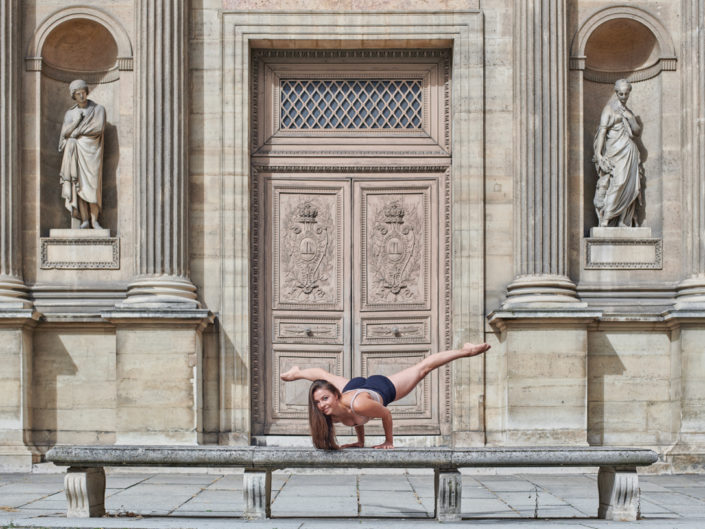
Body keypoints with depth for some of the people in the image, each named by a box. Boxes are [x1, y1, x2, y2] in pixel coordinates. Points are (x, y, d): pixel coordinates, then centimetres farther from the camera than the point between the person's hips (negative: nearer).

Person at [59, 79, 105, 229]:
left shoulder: (98, 109, 1)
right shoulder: (70, 113, 9)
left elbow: (98, 128, -14)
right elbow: (65, 132, -4)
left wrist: (76, 132, -9)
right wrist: (78, 119, -16)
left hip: (91, 151, -2)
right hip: (75, 153, 2)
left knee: (92, 185, -9)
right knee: (78, 185, -4)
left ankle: (94, 220, -2)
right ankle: (84, 220, -1)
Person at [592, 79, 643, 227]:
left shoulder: (627, 111, 21)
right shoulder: (609, 109, 1)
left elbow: (638, 132, 16)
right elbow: (602, 131, -9)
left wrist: (629, 118, -1)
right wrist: (598, 153, -20)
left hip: (630, 153, 7)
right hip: (616, 152, -7)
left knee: (629, 187, 1)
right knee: (617, 183, -19)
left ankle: (624, 222, 2)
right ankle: (604, 220, -21)